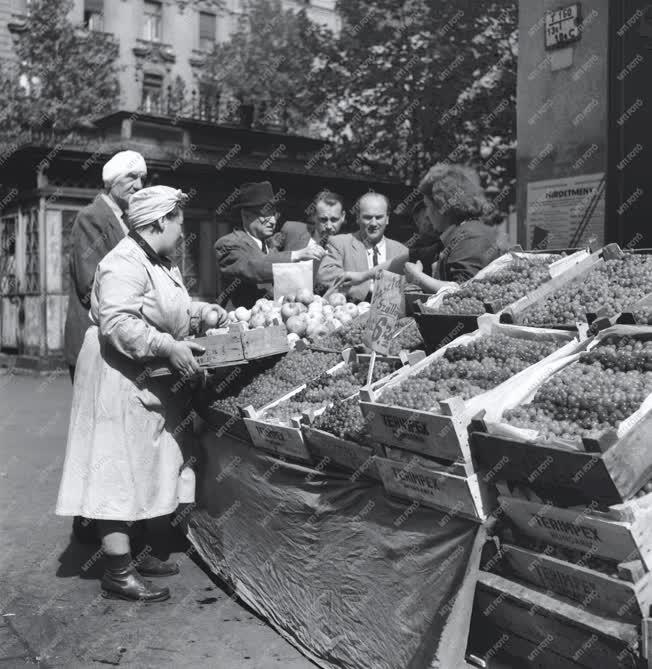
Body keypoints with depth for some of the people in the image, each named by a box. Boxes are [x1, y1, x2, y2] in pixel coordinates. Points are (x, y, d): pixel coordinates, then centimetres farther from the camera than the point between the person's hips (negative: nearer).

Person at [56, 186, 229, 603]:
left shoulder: (160, 263, 14)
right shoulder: (124, 264, -19)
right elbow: (117, 323, -29)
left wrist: (203, 311, 10)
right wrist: (168, 346, -31)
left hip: (151, 384, 11)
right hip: (121, 383, -11)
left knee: (141, 470, 15)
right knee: (119, 471, -4)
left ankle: (137, 552, 27)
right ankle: (119, 573, 3)